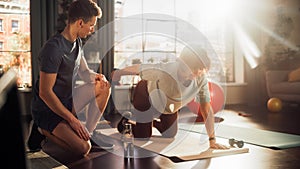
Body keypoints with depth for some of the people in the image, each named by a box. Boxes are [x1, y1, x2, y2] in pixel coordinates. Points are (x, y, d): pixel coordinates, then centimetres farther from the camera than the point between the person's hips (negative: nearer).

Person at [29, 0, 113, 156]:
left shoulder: (77, 42, 4)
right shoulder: (54, 48, -26)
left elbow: (83, 72, 15)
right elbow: (45, 93, -26)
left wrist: (97, 76, -10)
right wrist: (72, 119, -23)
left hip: (67, 101, 9)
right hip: (47, 110, -9)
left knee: (104, 87, 0)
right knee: (83, 148, -24)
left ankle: (89, 132, 5)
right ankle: (45, 130, 0)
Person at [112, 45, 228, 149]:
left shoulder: (201, 80, -32)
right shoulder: (164, 70, -43)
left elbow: (207, 110, -23)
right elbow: (138, 68, -24)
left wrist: (212, 140, -25)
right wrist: (118, 73, -5)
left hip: (168, 105, 5)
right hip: (146, 95, -4)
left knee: (170, 135, 20)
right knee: (142, 137, 0)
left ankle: (153, 121, 49)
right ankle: (128, 119, 30)